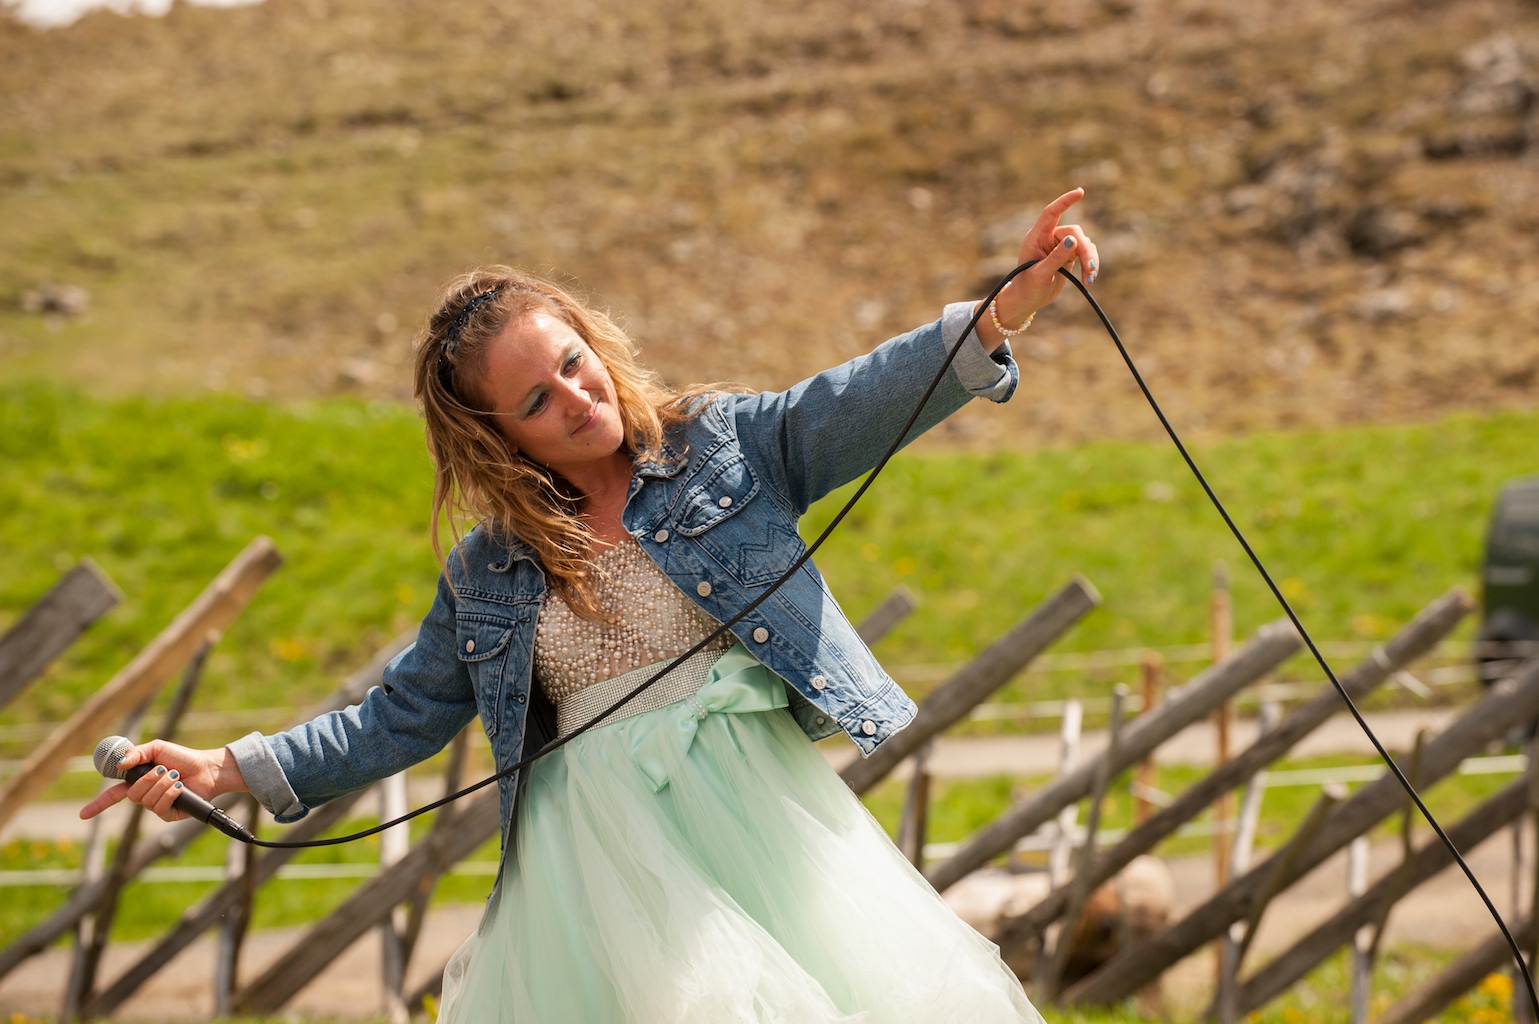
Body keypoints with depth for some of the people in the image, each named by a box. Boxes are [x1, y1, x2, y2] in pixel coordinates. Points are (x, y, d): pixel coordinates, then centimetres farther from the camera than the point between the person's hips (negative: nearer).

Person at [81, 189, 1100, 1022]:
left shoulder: (723, 442, 8)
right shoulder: (487, 572, 11)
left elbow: (861, 404, -4)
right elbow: (404, 715, 18)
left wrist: (1006, 311, -20)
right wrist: (236, 770, 9)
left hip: (759, 797, 0)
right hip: (605, 833, 0)